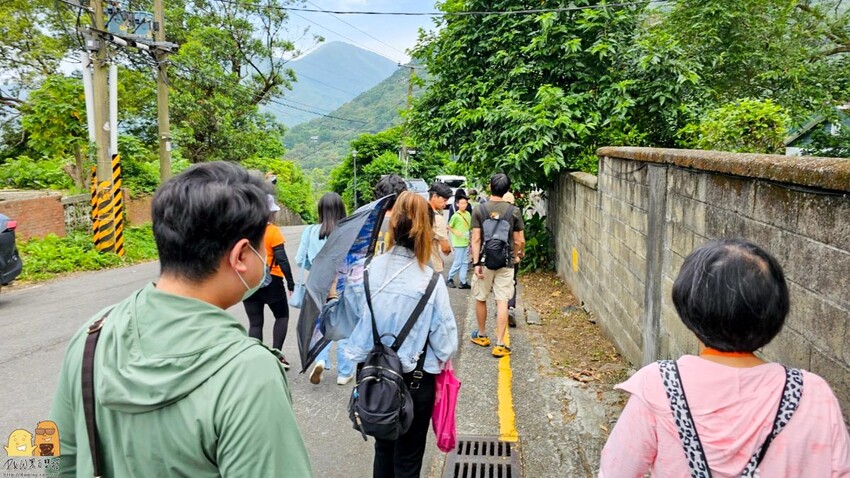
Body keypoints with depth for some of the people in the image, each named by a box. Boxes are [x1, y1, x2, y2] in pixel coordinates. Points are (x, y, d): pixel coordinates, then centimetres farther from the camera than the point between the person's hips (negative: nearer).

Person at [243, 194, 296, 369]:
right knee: (282, 316, 15)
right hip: (270, 281, -4)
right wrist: (290, 282, -7)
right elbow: (281, 259, -13)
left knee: (255, 323, 10)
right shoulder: (272, 231, -10)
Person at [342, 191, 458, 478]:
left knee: (383, 449, 24)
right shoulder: (430, 281, -22)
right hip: (415, 380, -3)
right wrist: (441, 358, 4)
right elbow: (445, 344, -16)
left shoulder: (367, 269, -13)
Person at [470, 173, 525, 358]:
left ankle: (481, 336, 31)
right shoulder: (514, 211, -3)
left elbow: (476, 239, -8)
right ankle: (500, 344, -1)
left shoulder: (479, 210, -4)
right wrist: (520, 252, 21)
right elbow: (519, 241, 0)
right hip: (505, 263, 0)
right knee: (502, 302, 1)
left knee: (480, 299, 16)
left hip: (485, 262, 0)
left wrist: (476, 263, -6)